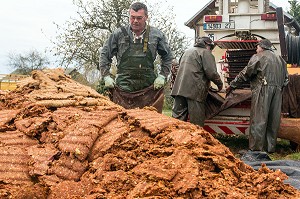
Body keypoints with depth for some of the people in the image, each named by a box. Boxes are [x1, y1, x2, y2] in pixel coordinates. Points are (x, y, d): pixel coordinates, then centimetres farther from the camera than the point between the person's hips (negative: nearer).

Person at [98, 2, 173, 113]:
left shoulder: (156, 35, 6)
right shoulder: (119, 34, 4)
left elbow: (167, 57, 17)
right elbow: (104, 55, 12)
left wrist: (162, 76, 5)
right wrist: (106, 76, 4)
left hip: (149, 87, 1)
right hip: (123, 86, 0)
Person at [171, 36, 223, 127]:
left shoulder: (187, 52, 25)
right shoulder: (205, 52, 1)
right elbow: (211, 73, -9)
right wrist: (220, 83, 8)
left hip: (179, 88, 7)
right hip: (195, 90, -7)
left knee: (177, 118, 6)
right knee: (196, 123, -3)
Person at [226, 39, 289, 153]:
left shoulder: (258, 57, 3)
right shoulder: (280, 60, 22)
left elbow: (245, 74, 2)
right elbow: (286, 79, 21)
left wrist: (232, 86, 8)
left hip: (262, 90, -6)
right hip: (277, 92, 6)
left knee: (258, 119, -7)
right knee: (273, 120, 9)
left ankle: (256, 148, -10)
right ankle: (270, 147, 13)